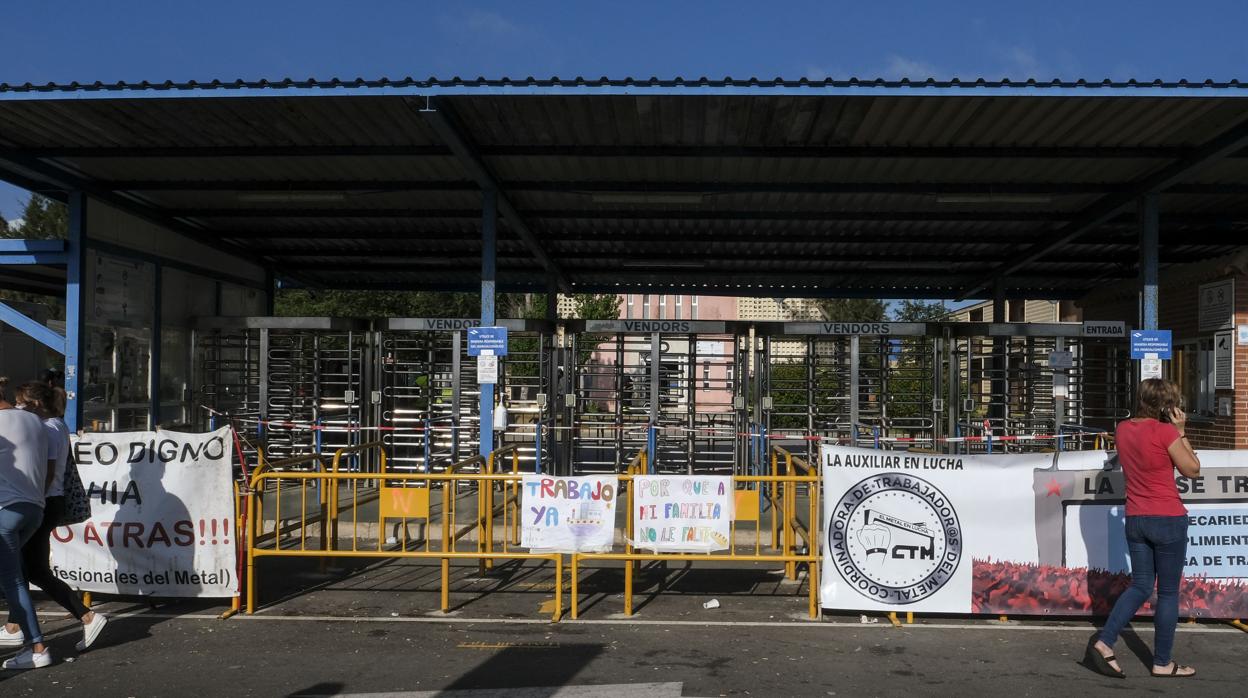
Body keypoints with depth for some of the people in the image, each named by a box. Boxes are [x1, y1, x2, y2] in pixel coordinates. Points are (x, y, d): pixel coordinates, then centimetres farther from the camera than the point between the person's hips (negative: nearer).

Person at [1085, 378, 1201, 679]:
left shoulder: (1123, 429, 5)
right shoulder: (1165, 431, -15)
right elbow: (1192, 470, -5)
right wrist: (1181, 431, -2)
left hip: (1135, 519, 6)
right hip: (1168, 519, -6)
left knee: (1140, 586, 15)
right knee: (1168, 592, 6)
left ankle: (1104, 641, 1)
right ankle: (1162, 663, 15)